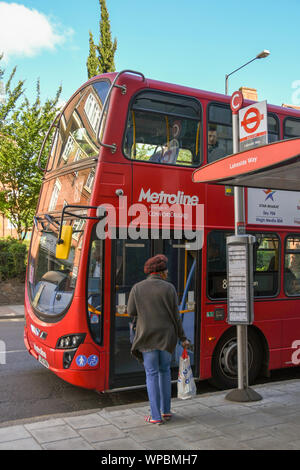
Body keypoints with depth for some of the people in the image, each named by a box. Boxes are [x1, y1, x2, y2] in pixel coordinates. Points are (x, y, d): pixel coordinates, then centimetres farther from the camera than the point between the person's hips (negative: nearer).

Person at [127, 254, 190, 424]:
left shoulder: (137, 288, 0)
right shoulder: (169, 288, -4)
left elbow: (131, 312, -1)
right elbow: (175, 315, -4)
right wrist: (183, 338, 4)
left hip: (147, 337, 0)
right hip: (167, 337, 0)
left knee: (152, 374, 6)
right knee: (165, 370, 18)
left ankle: (156, 416, 7)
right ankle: (166, 410, 22)